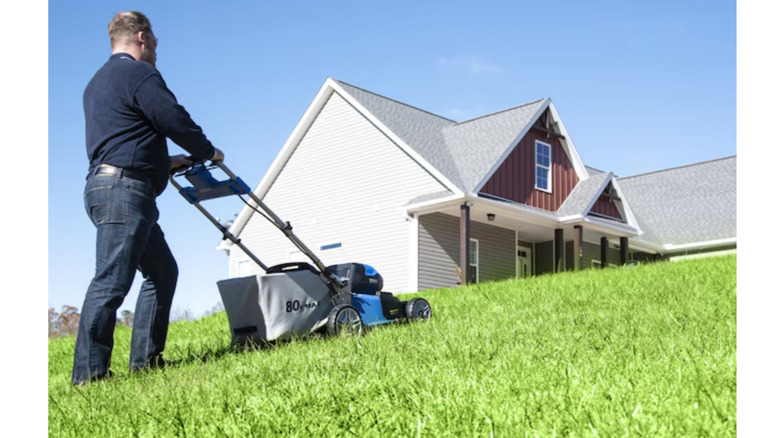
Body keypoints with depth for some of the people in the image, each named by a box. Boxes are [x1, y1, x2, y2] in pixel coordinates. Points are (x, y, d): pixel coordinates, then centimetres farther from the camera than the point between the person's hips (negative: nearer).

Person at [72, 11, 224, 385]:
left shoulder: (97, 83, 26)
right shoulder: (138, 73, -5)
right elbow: (175, 121, -10)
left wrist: (166, 162, 30)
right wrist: (208, 152, 7)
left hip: (104, 184, 11)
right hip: (124, 189, -11)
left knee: (162, 270, 14)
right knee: (112, 280, -13)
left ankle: (146, 358, 14)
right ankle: (89, 371, -13)